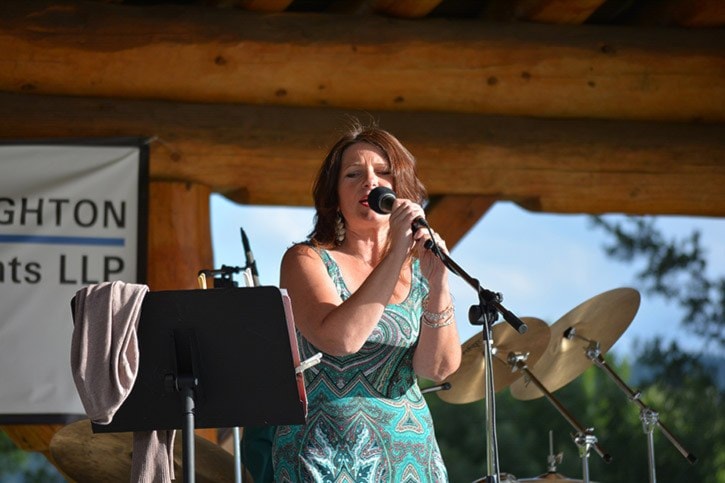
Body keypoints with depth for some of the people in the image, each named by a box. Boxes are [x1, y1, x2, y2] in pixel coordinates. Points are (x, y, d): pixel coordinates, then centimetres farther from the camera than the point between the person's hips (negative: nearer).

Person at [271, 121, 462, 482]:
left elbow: (439, 368, -5)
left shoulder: (417, 268, 8)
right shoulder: (307, 260, -3)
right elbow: (339, 339, -21)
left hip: (410, 452, 4)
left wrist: (438, 285, -19)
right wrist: (396, 252, -23)